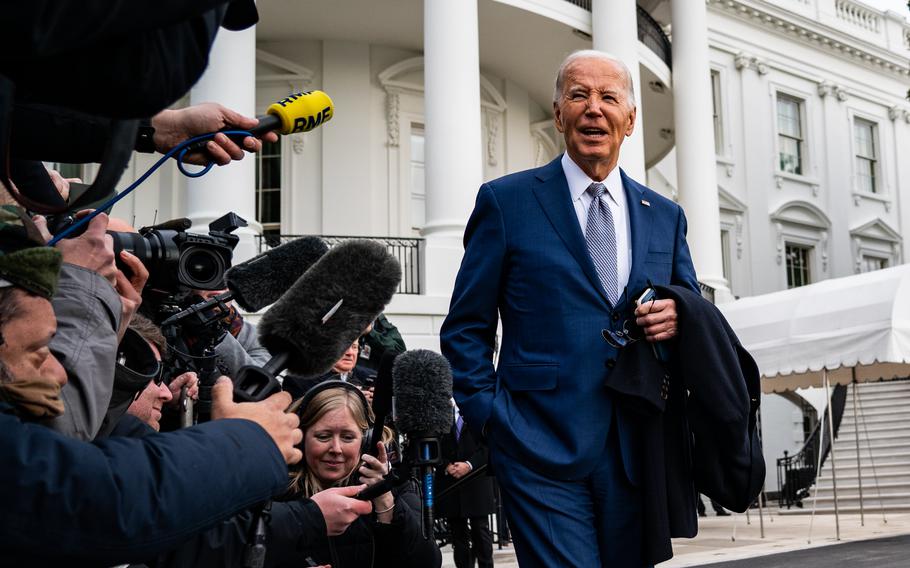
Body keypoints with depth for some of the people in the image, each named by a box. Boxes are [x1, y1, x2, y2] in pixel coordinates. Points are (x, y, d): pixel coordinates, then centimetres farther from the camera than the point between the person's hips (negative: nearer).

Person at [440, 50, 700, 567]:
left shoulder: (665, 217, 14)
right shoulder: (506, 201, 3)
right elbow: (465, 328, 4)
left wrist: (679, 321, -5)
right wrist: (490, 417, -7)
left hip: (638, 452, 4)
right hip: (543, 448, -4)